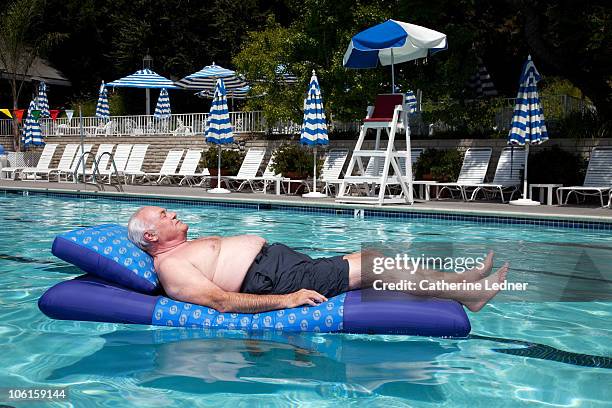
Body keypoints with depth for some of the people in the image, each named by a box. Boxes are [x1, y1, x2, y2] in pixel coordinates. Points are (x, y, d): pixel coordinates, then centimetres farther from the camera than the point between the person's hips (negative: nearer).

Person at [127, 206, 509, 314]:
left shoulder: (194, 245, 24)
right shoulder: (170, 266, -7)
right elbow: (221, 301, -19)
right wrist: (285, 300, -25)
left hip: (282, 257, 10)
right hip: (275, 278, -10)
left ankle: (457, 280, 5)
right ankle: (466, 293, -3)